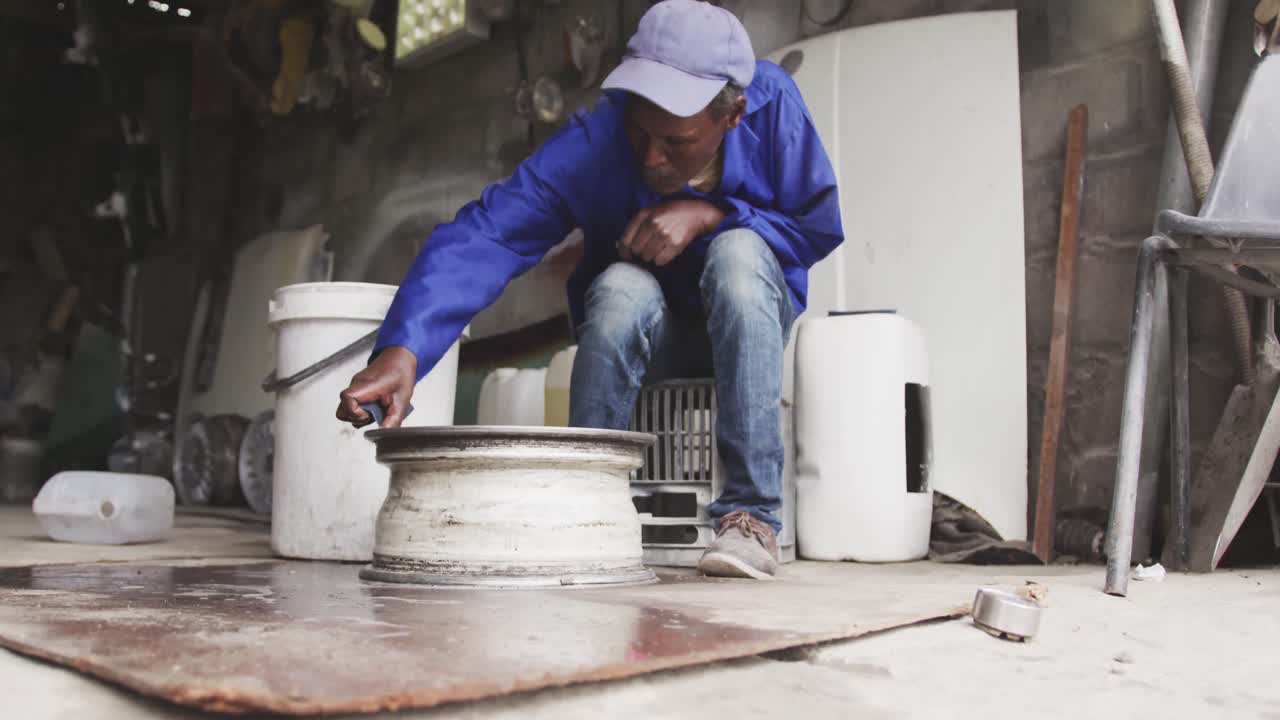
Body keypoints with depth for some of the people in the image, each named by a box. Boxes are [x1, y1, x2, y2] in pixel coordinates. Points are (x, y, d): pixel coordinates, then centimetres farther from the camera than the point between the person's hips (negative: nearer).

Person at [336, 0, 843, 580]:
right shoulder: (589, 145, -25)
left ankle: (751, 515, -31)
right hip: (644, 334, -1)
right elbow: (483, 235, -35)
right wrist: (401, 351, -50)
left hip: (747, 322, 1)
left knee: (738, 252, -33)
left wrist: (709, 213, -27)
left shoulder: (773, 101, -20)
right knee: (621, 287, -35)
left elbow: (821, 227, -11)